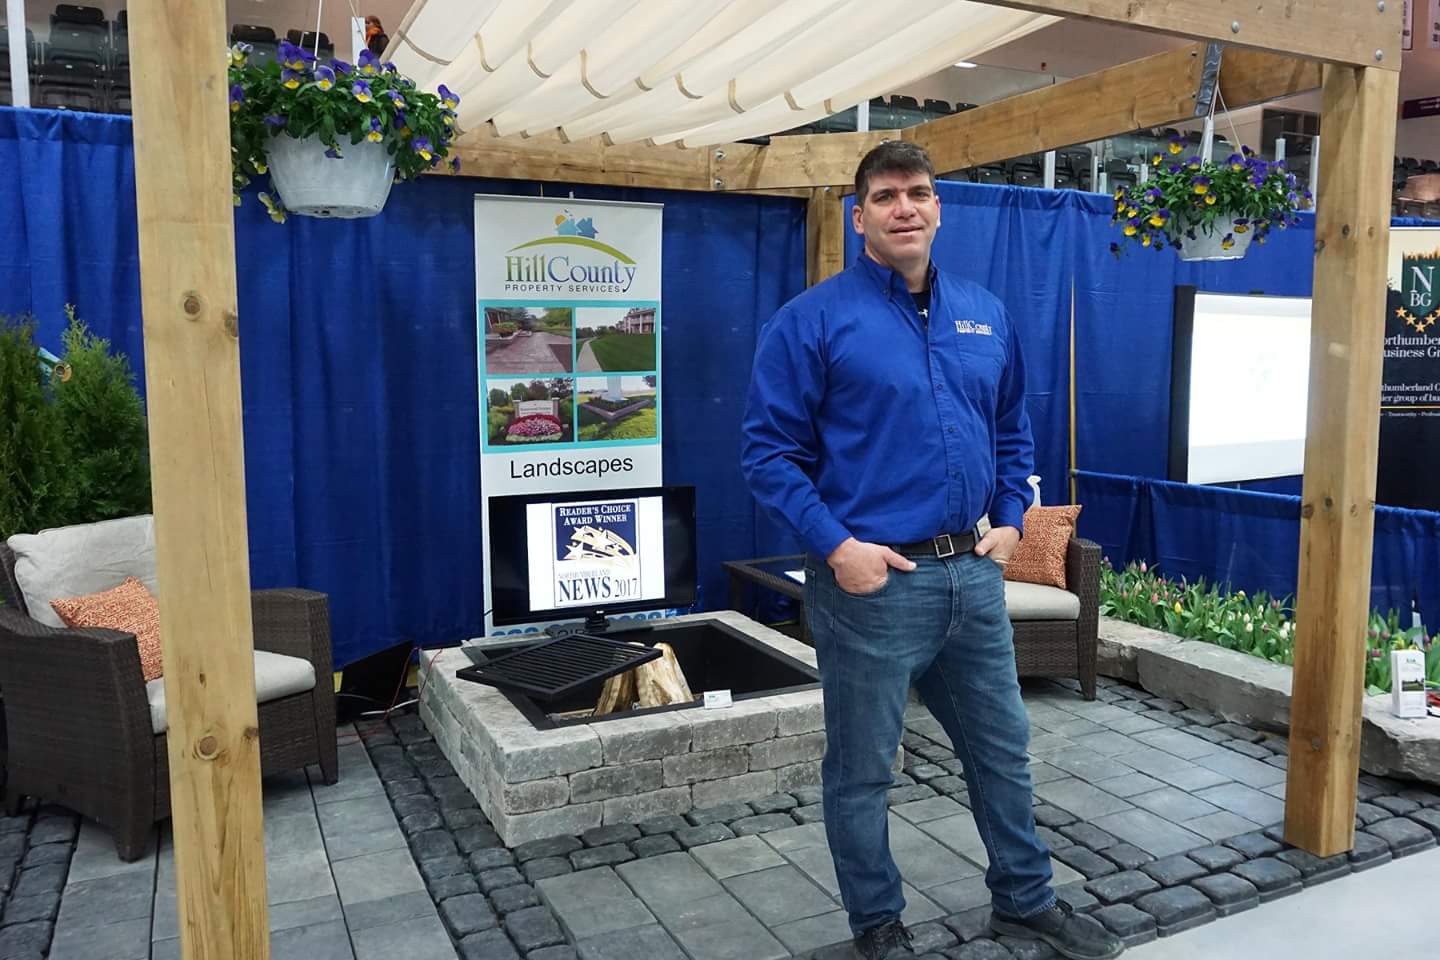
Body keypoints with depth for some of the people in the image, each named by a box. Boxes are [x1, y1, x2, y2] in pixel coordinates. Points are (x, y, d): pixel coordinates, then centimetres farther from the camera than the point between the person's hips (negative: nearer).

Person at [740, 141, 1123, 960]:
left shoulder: (987, 315, 9)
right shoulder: (814, 320, -9)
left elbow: (1012, 431, 19)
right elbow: (769, 451, -11)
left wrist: (1010, 520, 7)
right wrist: (836, 545, -18)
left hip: (973, 574, 6)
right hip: (871, 583, -5)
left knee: (1003, 746, 19)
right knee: (863, 768, 10)